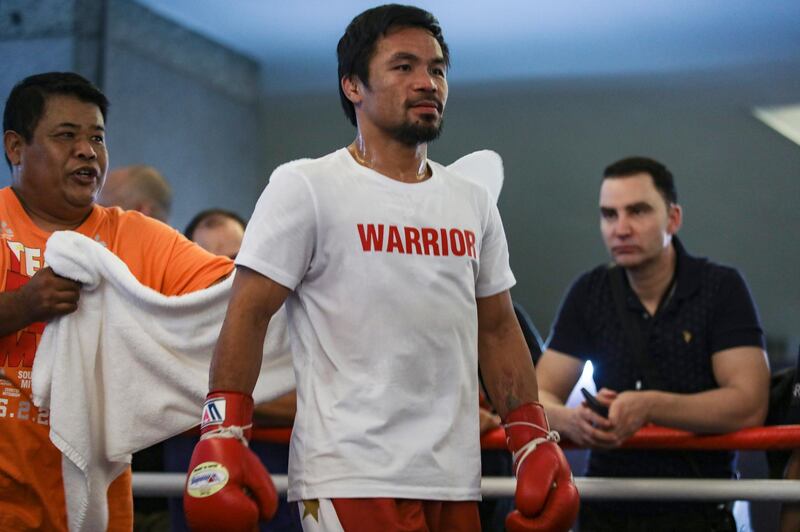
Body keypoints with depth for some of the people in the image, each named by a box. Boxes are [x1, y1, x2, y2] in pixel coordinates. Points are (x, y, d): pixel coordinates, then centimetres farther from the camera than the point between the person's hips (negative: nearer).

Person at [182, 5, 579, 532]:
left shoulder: (474, 203, 13)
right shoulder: (305, 187, -2)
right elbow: (248, 315, -6)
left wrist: (535, 441, 10)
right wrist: (223, 437, -15)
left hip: (456, 481, 6)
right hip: (352, 481, -5)